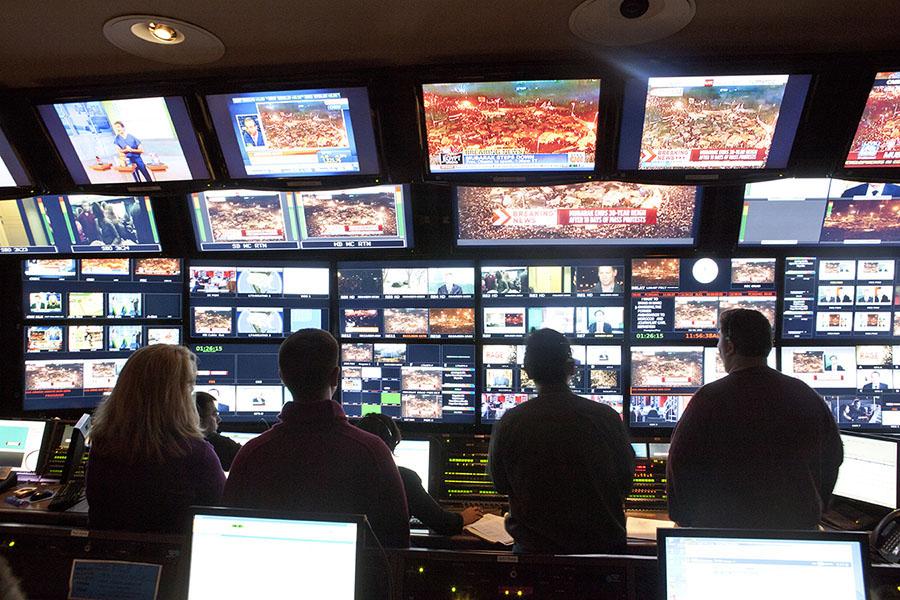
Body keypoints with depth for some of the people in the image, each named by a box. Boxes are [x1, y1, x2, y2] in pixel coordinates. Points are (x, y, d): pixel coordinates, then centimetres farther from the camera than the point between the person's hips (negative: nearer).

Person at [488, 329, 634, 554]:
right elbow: (625, 483, 0)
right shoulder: (607, 418, -14)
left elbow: (500, 484, 1)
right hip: (601, 544, 1)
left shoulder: (510, 423, -15)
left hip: (534, 547, 0)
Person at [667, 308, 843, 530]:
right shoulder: (808, 397, -3)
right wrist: (811, 511, 20)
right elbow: (832, 460, 7)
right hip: (797, 527, 5)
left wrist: (684, 520, -1)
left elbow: (680, 465, -15)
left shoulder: (710, 399, -17)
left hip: (722, 528, -4)